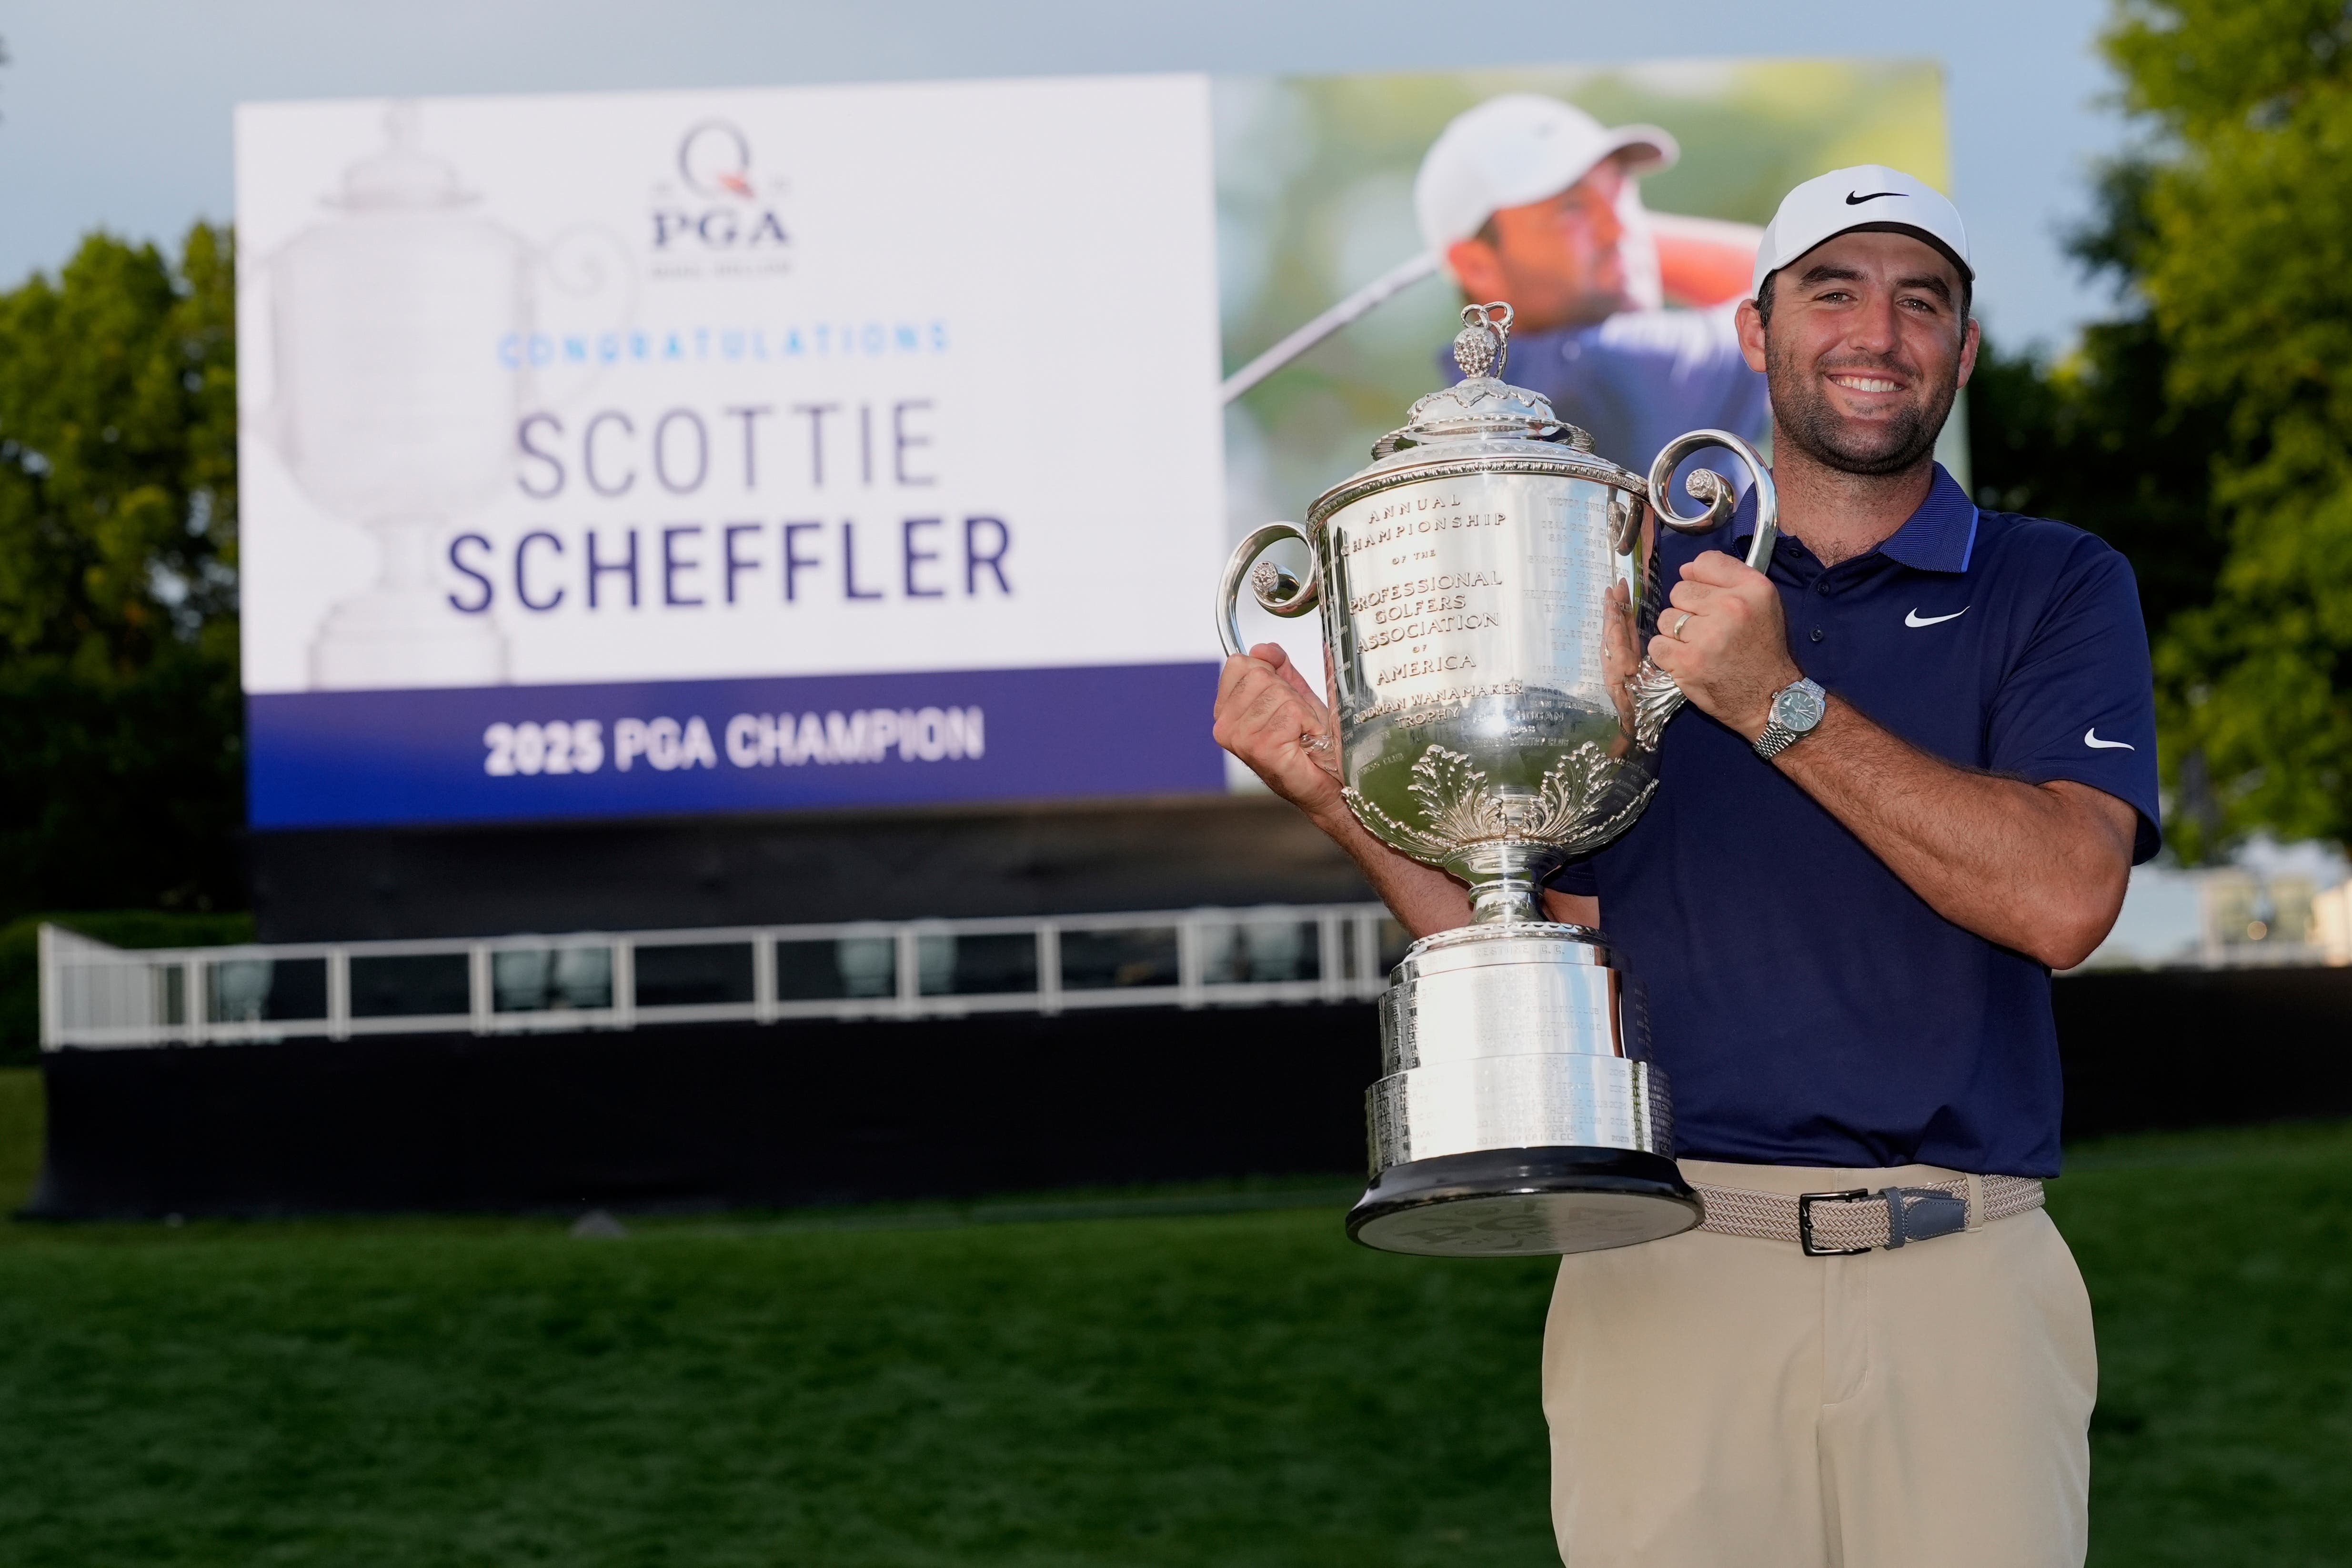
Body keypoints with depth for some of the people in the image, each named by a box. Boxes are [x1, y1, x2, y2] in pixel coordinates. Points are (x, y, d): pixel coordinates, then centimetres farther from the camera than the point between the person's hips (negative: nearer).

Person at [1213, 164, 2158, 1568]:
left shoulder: (2058, 588, 8)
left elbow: (2062, 896, -9)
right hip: (1672, 1270, 1)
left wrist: (1780, 703, -13)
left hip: (1961, 1289, -1)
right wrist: (1336, 793, -1)